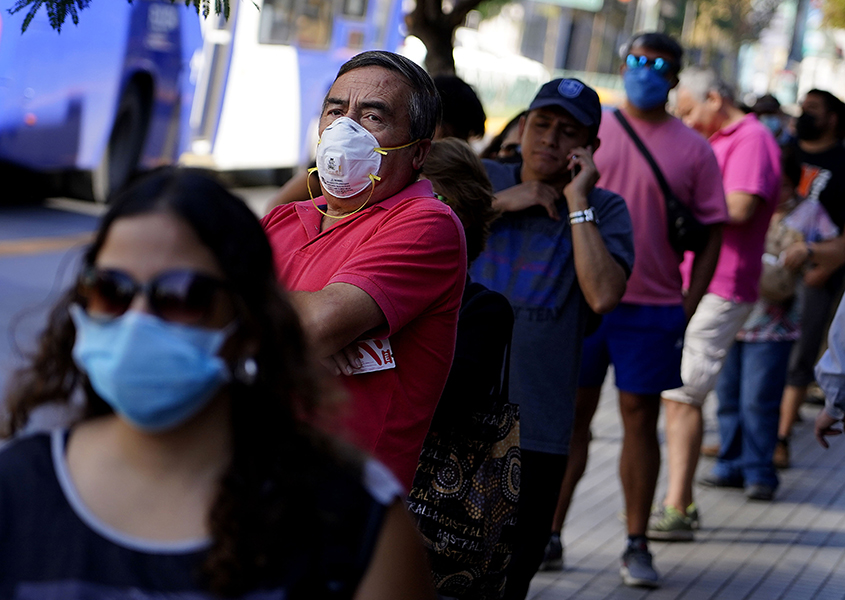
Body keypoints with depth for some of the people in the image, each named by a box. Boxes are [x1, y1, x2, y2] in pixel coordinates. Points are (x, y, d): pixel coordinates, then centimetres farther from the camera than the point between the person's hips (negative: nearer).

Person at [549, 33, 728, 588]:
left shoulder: (693, 150, 3)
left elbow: (712, 233, 3)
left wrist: (689, 307, -4)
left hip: (654, 307, -1)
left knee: (641, 420, 4)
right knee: (571, 414, 5)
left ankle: (637, 546, 10)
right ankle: (549, 533, 12)